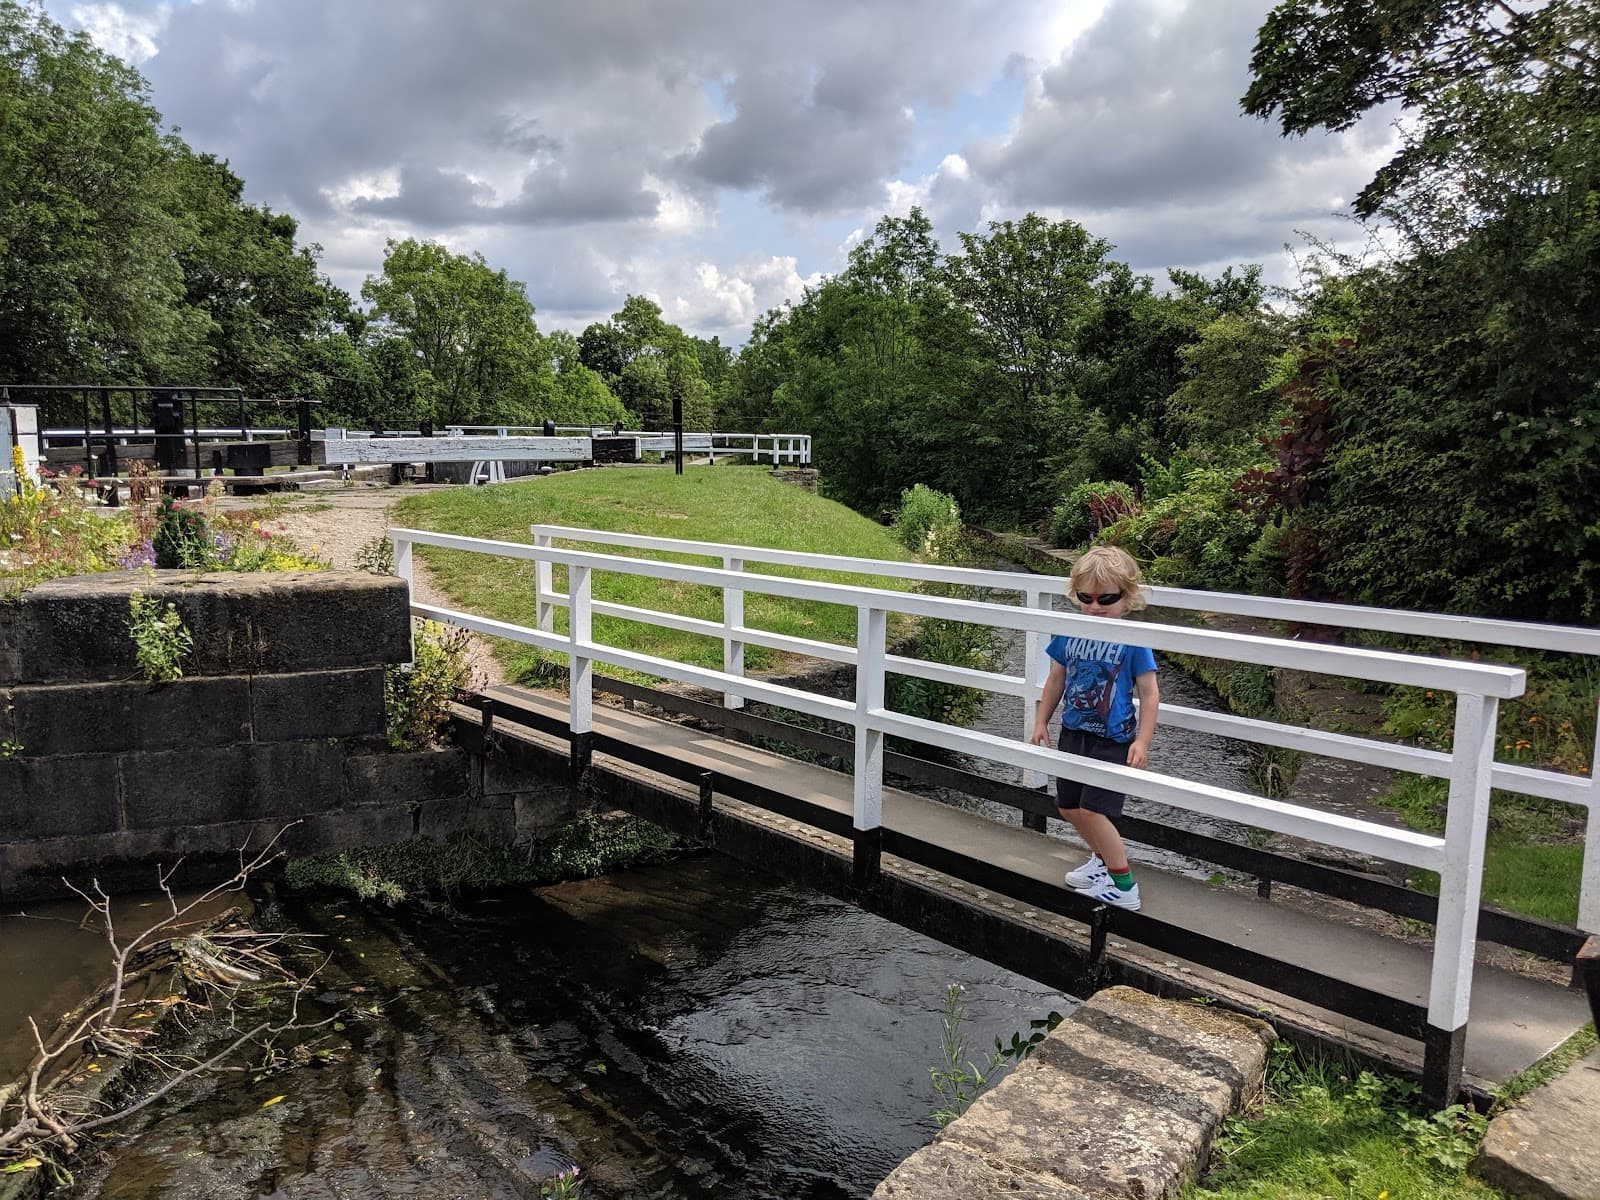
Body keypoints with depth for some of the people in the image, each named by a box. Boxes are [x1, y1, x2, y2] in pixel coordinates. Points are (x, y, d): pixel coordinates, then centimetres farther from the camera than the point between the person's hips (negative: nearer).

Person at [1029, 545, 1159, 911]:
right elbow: (1056, 680, 11)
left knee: (1092, 810, -11)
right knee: (1069, 807, 15)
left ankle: (1123, 887, 4)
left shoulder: (1133, 641, -14)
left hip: (1113, 740, -6)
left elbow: (1149, 694, -10)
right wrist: (1041, 721, 11)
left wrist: (1142, 742, -15)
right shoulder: (1069, 633, -1)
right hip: (1073, 733, 6)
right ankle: (1102, 859, 39)